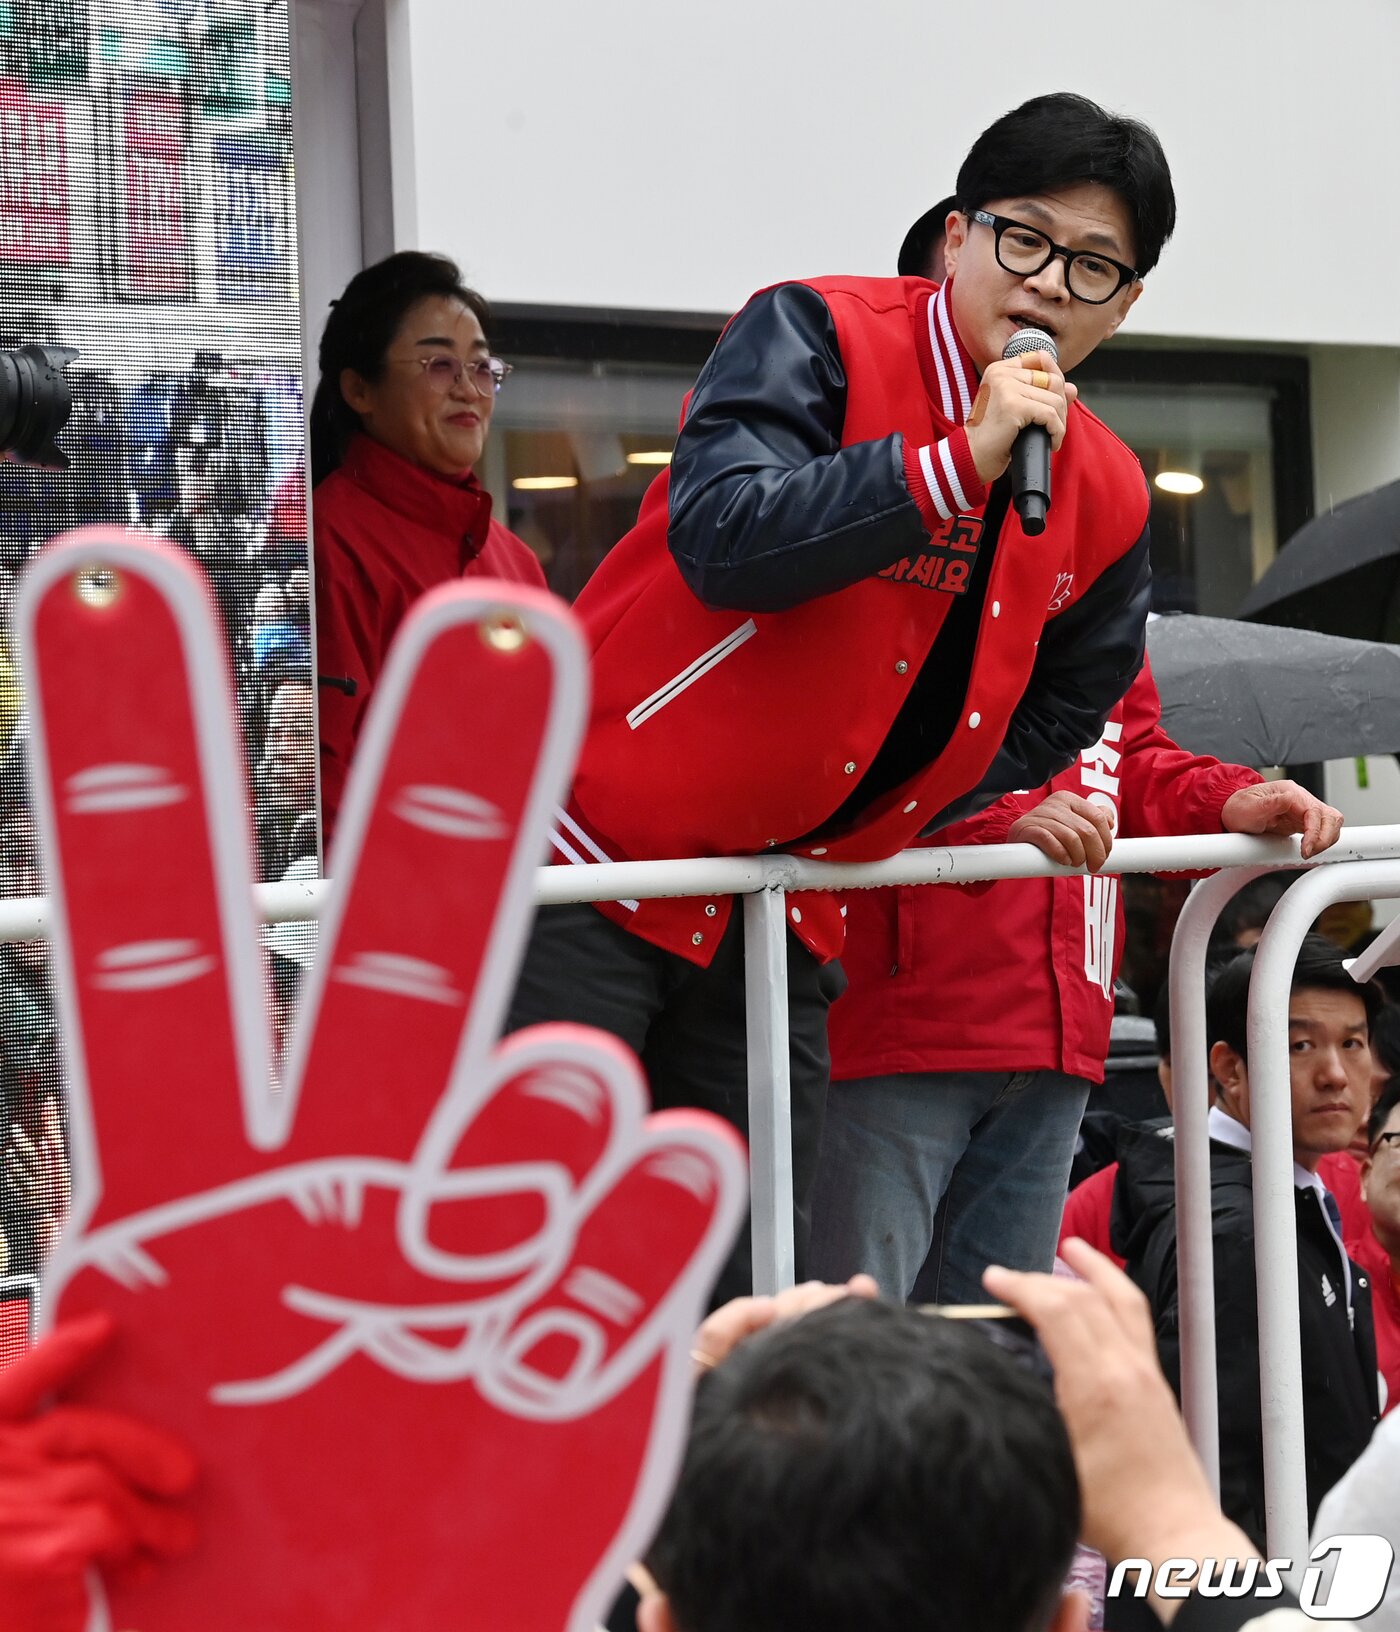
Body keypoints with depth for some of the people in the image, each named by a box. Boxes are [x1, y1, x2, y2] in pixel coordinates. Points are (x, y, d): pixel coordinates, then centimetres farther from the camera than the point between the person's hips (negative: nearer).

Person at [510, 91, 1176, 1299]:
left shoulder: (1107, 500, 5)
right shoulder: (819, 336, -11)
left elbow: (1061, 709, 19)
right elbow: (718, 534, -26)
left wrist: (871, 827, 10)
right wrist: (959, 461, -28)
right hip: (593, 854, -6)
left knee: (762, 1284, 7)